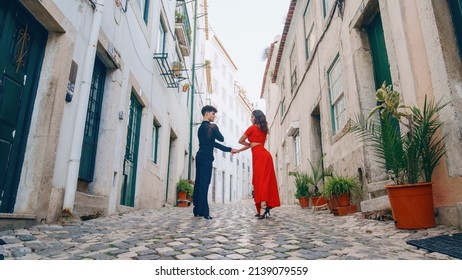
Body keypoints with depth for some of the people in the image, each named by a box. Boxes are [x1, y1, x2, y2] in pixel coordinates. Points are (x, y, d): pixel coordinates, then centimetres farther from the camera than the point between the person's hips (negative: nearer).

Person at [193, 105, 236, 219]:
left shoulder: (201, 128, 20)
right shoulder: (212, 126, -6)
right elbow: (221, 139, 5)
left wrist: (229, 149, 22)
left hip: (199, 156, 9)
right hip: (206, 158, -9)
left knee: (198, 183, 9)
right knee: (205, 183, -11)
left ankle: (197, 210, 13)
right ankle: (204, 211, -12)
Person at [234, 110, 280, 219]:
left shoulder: (252, 128, 2)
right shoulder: (263, 130, 24)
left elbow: (241, 141, 9)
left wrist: (249, 144, 25)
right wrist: (238, 150, 31)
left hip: (259, 155, -8)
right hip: (264, 154, 8)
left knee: (260, 180, -15)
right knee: (265, 180, 4)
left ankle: (263, 206, -24)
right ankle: (266, 206, 4)